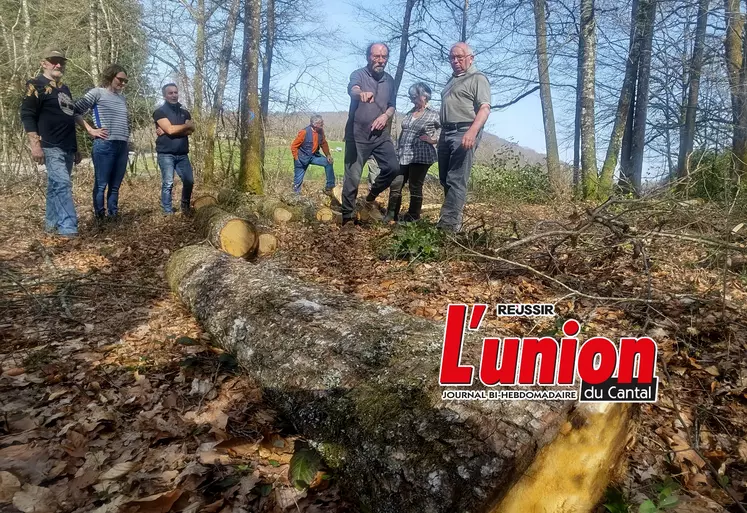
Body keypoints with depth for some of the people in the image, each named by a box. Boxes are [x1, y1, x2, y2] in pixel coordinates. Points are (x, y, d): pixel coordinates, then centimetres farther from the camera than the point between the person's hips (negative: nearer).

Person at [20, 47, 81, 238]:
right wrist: (35, 145, -19)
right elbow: (27, 115, -10)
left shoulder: (64, 89, 22)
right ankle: (68, 227, -21)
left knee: (56, 186, 12)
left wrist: (75, 149, 24)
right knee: (62, 184, -18)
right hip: (51, 147, -8)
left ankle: (51, 223, 19)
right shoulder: (36, 85, -2)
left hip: (67, 148, 8)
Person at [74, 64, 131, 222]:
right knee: (101, 185, -2)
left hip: (122, 146, 6)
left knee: (115, 185, 9)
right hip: (104, 145, -6)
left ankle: (113, 216, 16)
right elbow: (76, 111, -5)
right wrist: (90, 130, -8)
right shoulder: (97, 93, -1)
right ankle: (100, 217, 4)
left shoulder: (122, 98, 19)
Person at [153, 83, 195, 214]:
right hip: (166, 154, -5)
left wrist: (174, 130, -12)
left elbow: (190, 131, 0)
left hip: (182, 154, 5)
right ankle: (168, 212, 2)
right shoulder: (160, 112, 0)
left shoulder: (184, 112, 16)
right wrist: (186, 125, -1)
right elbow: (170, 129, -15)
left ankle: (185, 208, 19)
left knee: (189, 181, 1)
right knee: (168, 184, -5)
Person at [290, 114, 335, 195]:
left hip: (313, 156, 5)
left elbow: (324, 143, 8)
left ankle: (329, 186, 0)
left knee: (329, 163, -8)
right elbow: (294, 146, -16)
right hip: (302, 158, -5)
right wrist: (296, 159, -16)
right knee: (298, 179, 2)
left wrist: (328, 155, -4)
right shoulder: (304, 132, -25)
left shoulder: (320, 131, -8)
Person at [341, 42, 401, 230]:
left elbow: (392, 105, 17)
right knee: (352, 178, -4)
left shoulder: (389, 79, 11)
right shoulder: (358, 74, -5)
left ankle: (371, 199, 18)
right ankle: (347, 219, 7)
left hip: (381, 135, 5)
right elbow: (352, 89, -28)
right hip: (357, 135, -5)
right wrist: (362, 93, -52)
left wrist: (386, 115, -7)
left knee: (393, 168, -6)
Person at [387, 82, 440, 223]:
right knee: (395, 185, 2)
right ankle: (391, 216, 11)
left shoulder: (433, 115, -2)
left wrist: (434, 140, -9)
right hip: (402, 156, 6)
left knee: (415, 188, 2)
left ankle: (412, 218, 11)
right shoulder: (409, 113, 15)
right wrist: (397, 151, 16)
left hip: (420, 157, -6)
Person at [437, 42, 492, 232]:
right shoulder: (452, 80, 25)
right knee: (445, 179, 8)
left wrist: (472, 131, -29)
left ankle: (449, 224, -15)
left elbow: (484, 108, -14)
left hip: (464, 133, -9)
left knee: (456, 180, -13)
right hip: (446, 133, 9)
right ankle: (453, 219, 15)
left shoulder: (477, 78, -1)